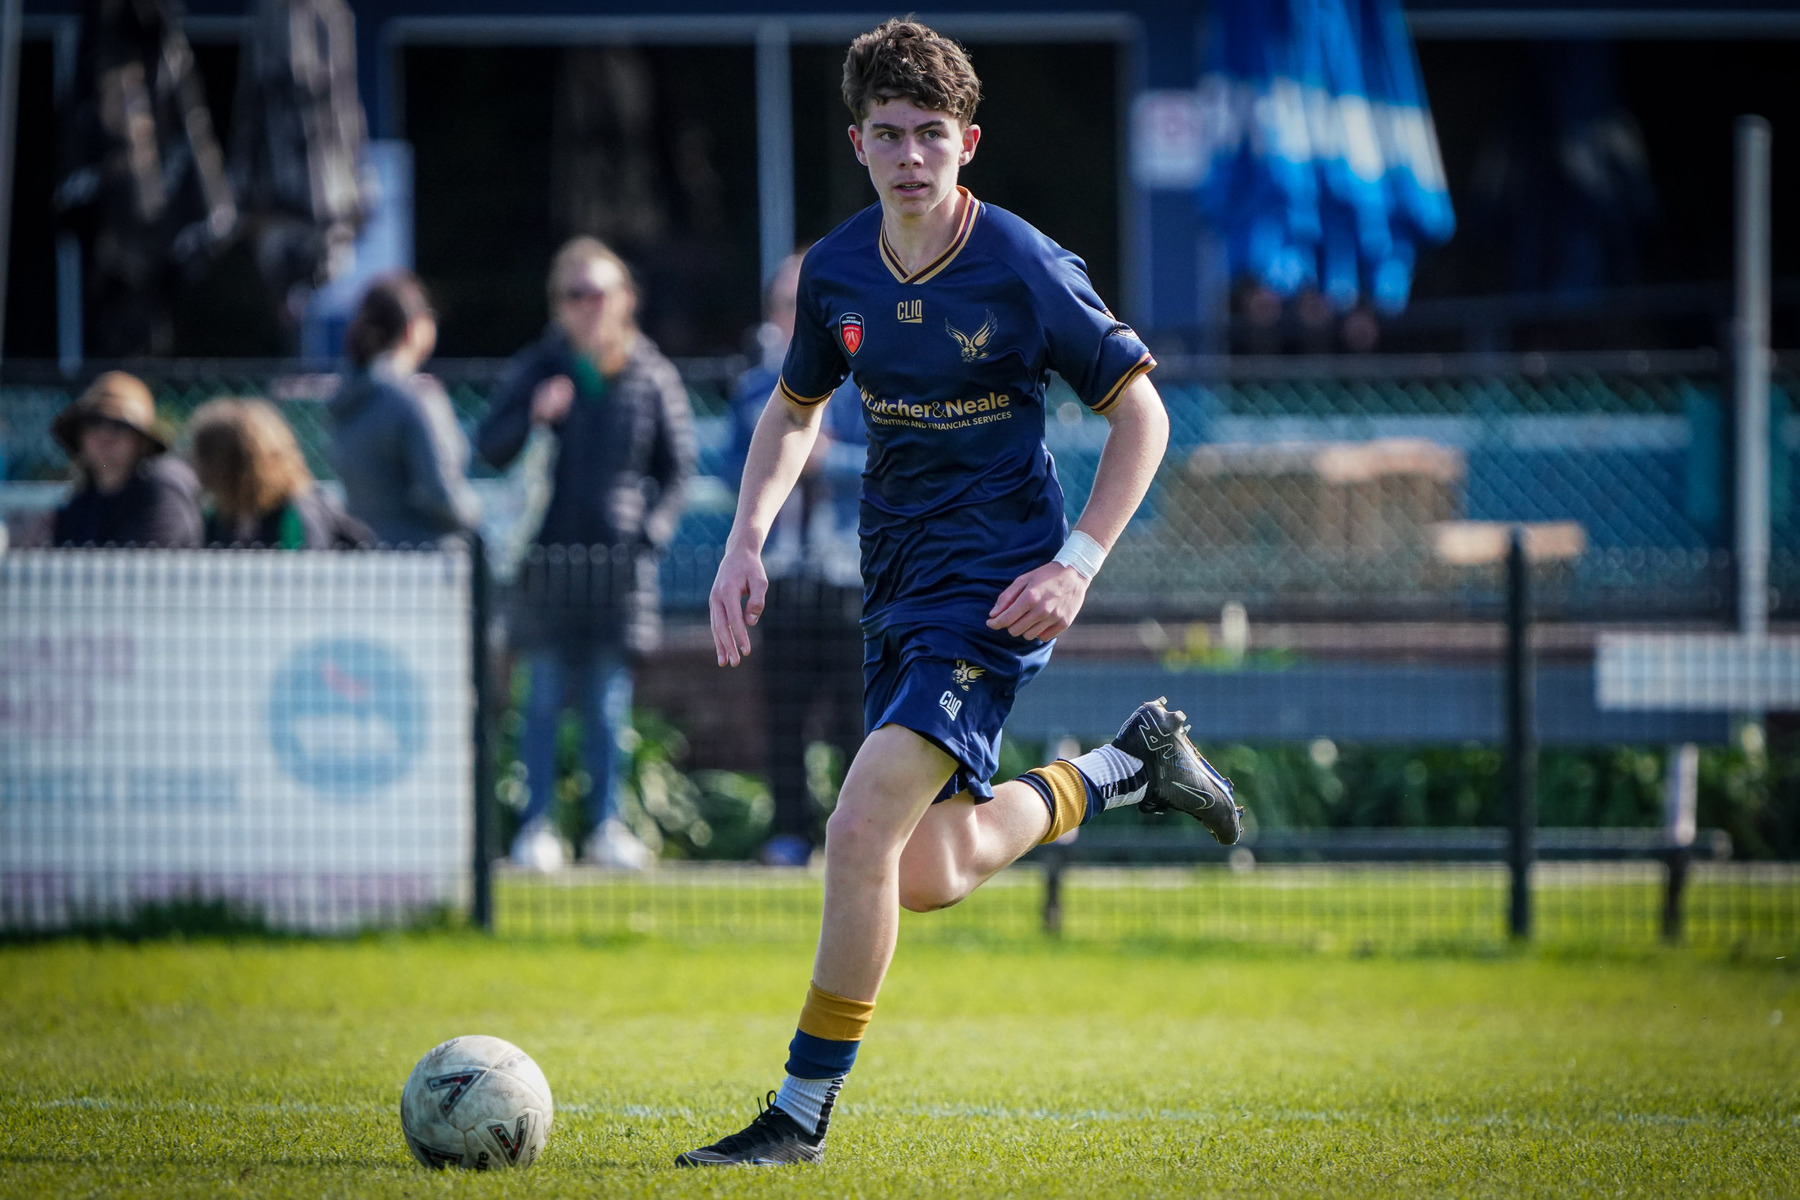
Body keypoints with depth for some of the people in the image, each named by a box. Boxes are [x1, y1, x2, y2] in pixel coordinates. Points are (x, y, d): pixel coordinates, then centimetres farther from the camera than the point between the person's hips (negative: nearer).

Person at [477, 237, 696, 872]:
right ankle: (536, 826, 1)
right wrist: (532, 417, -18)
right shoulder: (534, 369, 4)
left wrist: (652, 528, -1)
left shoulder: (650, 376, 6)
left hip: (619, 557, 1)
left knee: (609, 701, 4)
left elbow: (678, 463, 11)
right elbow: (489, 449, 1)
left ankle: (607, 826, 10)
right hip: (548, 556, -1)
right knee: (545, 695, -3)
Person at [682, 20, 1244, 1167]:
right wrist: (747, 540, 4)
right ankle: (1133, 767, 34)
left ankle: (804, 1110, -9)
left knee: (863, 832, -19)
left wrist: (1078, 566, -14)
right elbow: (796, 409, 18)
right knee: (930, 877, 11)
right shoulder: (837, 270, 1)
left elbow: (1140, 412, -6)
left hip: (993, 592, -7)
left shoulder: (1024, 268, -14)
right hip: (897, 587, 7)